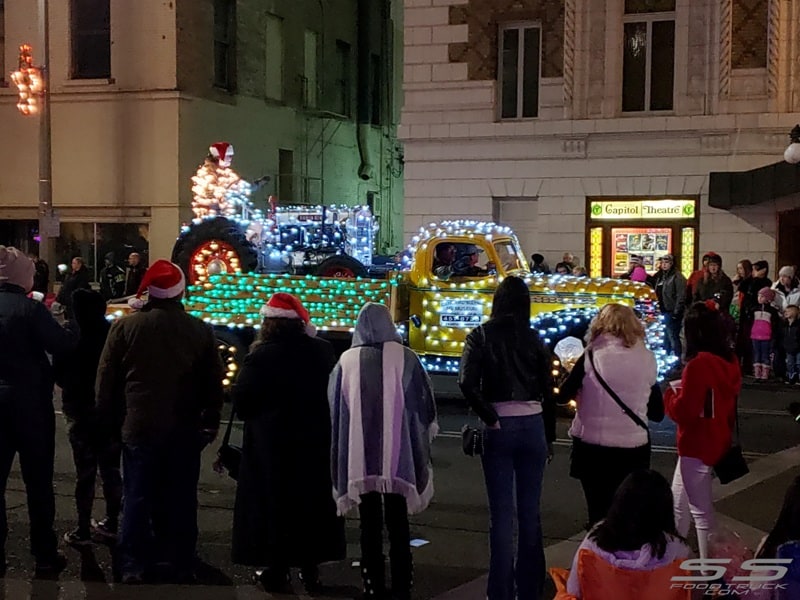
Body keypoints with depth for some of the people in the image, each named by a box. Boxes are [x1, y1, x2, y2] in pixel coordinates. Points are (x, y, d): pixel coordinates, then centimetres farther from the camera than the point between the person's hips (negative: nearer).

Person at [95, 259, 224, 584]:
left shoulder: (125, 326, -6)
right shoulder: (200, 330, -3)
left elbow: (106, 379, 0)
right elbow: (214, 383, 4)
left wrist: (108, 421, 11)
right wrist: (210, 421, 16)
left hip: (139, 427, -1)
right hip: (185, 429, 1)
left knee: (137, 497, 8)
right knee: (181, 499, 10)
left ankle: (133, 566, 13)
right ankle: (181, 565, 17)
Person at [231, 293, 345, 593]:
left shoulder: (260, 357, -17)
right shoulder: (324, 351, -3)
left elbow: (241, 402, -13)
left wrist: (262, 415, 6)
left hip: (272, 444, -4)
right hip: (317, 443, 4)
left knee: (274, 506, 8)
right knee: (312, 506, 14)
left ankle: (277, 569, 13)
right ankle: (310, 569, 20)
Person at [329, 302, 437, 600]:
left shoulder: (346, 361, 0)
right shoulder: (405, 358, -3)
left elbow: (334, 410, 8)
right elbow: (425, 406, 0)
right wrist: (421, 438, 16)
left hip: (359, 457, 1)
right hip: (398, 456, -1)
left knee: (370, 525, 10)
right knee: (398, 524, 9)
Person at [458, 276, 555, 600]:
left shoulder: (481, 336, -2)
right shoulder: (535, 339, 4)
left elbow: (467, 383, -16)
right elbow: (548, 391, 4)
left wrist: (490, 419, -9)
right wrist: (550, 437, 12)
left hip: (499, 428, -2)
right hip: (533, 426, 2)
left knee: (502, 512, 3)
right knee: (530, 511, 10)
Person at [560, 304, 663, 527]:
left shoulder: (593, 355, -7)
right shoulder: (647, 360, 1)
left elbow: (564, 394, 1)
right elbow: (657, 413, 7)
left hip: (593, 447, -2)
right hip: (634, 449, 2)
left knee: (599, 515, 8)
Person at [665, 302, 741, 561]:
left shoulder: (698, 365, -23)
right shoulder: (730, 361, 3)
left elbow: (682, 411, -22)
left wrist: (671, 392, -3)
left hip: (697, 447, -9)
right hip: (717, 441, 9)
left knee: (701, 511, 1)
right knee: (678, 503, 22)